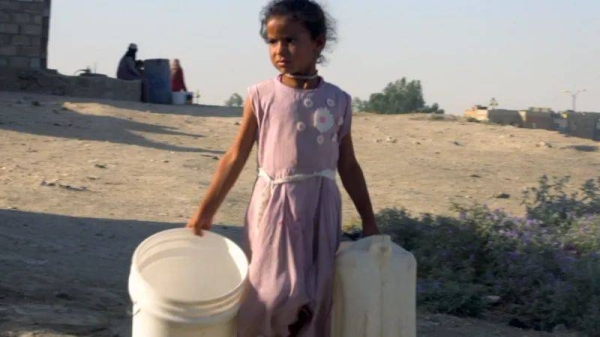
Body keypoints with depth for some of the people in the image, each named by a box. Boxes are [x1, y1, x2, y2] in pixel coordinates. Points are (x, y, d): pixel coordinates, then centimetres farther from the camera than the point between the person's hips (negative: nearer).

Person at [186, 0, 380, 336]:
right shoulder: (261, 95, -3)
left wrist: (368, 219, 10)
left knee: (315, 299, 6)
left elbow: (348, 165, 9)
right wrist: (206, 210, 1)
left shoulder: (338, 100, 2)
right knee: (271, 295, -4)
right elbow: (236, 157, 2)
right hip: (274, 206, -2)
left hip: (321, 208, 2)